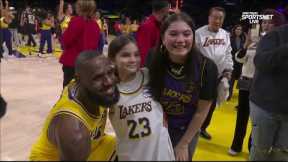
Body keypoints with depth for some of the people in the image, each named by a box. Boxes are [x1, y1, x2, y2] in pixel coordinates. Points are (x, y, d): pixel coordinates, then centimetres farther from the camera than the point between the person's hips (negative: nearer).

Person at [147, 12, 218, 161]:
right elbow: (152, 99, -5)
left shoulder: (207, 68, -24)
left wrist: (184, 144, -7)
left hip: (187, 130, -1)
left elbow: (202, 111, -13)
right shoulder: (153, 62, -21)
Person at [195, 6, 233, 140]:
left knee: (212, 104, 16)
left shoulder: (225, 35, 6)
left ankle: (203, 128, 35)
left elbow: (228, 54, 13)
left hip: (218, 76, 6)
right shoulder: (199, 33, -13)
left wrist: (228, 70, 5)